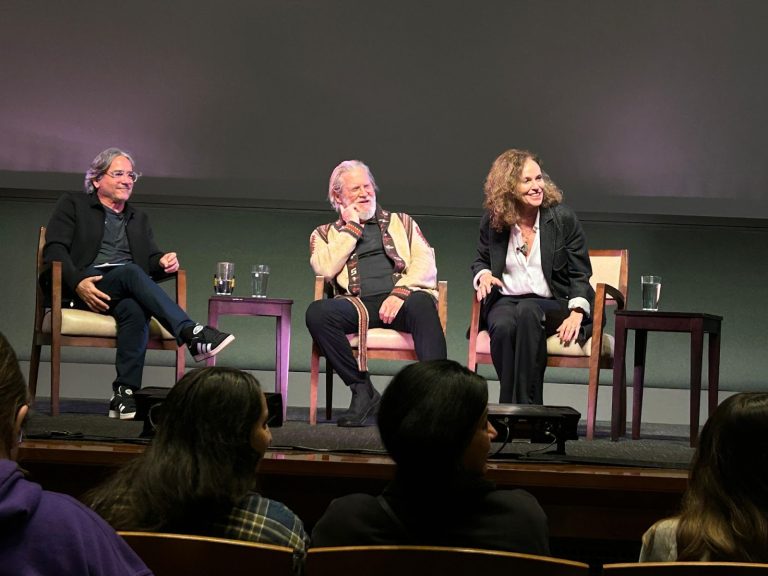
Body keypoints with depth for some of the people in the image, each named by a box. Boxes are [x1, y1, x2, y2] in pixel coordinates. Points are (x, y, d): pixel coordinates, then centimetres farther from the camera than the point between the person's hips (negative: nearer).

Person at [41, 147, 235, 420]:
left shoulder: (139, 219, 30)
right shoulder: (72, 205, 16)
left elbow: (150, 260, 20)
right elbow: (55, 249, 2)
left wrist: (163, 262, -7)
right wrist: (78, 283, -18)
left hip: (126, 290, 4)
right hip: (86, 288, -3)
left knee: (135, 310, -35)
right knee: (131, 272, -36)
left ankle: (124, 394, -39)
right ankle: (192, 333, -49)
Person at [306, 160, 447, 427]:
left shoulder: (402, 223, 25)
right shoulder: (325, 234, 24)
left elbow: (425, 265, 7)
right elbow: (325, 269, 1)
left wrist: (400, 292, -12)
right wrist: (352, 227, 7)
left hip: (401, 298, -1)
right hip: (357, 304, 1)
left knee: (421, 304, -36)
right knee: (317, 312, -31)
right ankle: (362, 390, -21)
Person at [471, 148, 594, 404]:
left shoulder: (562, 218, -1)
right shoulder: (492, 221, 6)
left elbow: (580, 274, 1)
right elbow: (481, 260, 24)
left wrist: (576, 314, -15)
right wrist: (483, 275, -2)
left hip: (554, 305, -2)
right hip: (505, 301, 2)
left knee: (527, 311, -37)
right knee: (503, 326, -35)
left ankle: (525, 406, -35)